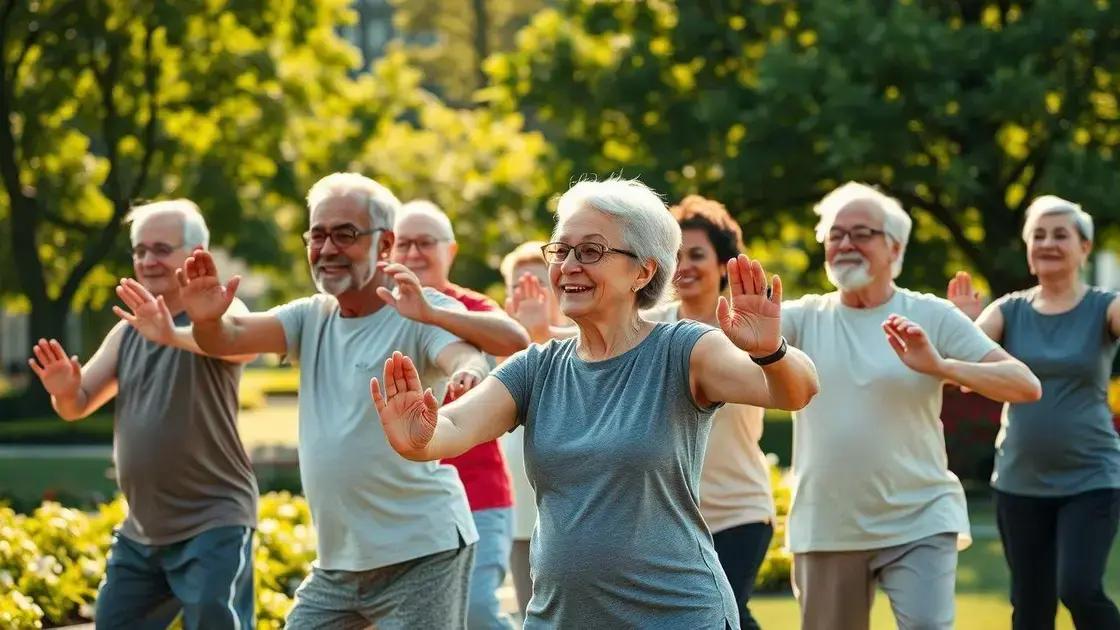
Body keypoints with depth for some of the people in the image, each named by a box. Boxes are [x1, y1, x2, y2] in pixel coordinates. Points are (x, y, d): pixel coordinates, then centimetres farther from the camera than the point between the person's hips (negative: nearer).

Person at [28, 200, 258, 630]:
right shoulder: (128, 330, 14)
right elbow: (78, 406, 13)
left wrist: (173, 335, -53)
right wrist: (65, 390, -13)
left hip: (214, 525, -8)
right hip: (140, 530, 8)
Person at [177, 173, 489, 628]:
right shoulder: (312, 318, 10)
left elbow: (465, 357, -29)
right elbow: (231, 337, -4)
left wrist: (468, 376, -54)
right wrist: (207, 320, -28)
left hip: (422, 555, -6)